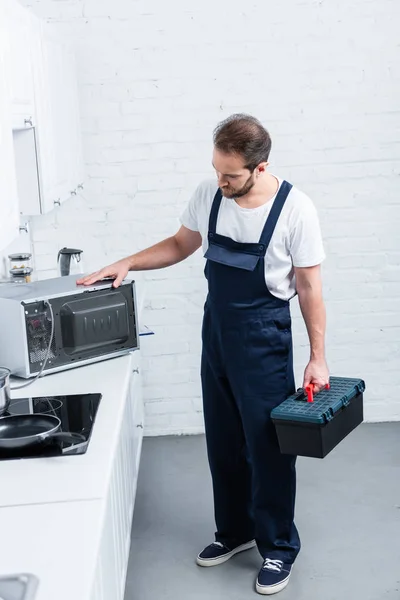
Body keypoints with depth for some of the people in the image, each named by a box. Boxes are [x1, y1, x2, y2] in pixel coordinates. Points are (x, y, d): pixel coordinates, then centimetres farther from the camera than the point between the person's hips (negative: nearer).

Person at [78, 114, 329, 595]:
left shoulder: (295, 210, -17)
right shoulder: (209, 195, -4)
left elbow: (309, 288, -11)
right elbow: (181, 245, 13)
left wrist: (317, 358, -10)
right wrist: (127, 264, 0)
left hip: (264, 339, -5)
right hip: (216, 333, 5)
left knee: (268, 447, 3)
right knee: (223, 442, 16)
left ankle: (278, 548, 20)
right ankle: (235, 530, 35)